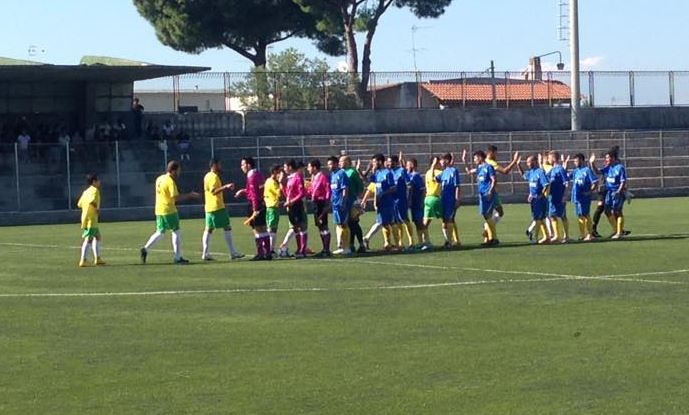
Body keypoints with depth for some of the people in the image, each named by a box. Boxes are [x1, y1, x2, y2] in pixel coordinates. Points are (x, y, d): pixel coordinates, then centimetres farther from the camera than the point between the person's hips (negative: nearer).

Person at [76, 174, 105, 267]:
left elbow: (79, 204, 16)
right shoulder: (94, 190, -10)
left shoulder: (86, 191, 17)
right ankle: (83, 260, -12)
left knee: (97, 237, 19)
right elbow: (92, 200, -29)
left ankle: (97, 258, 22)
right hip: (91, 220, -10)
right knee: (88, 239, -9)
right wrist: (97, 208, -16)